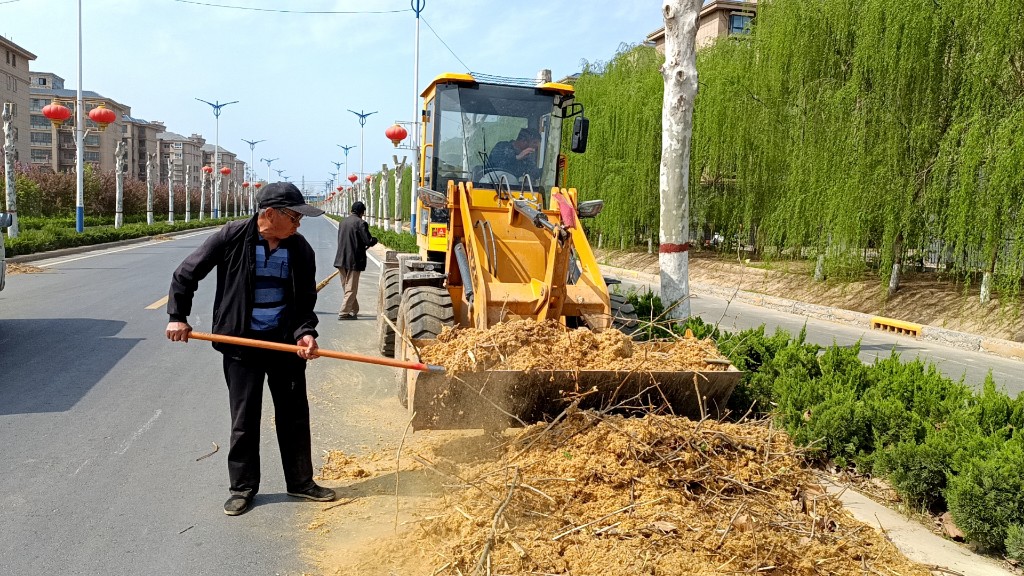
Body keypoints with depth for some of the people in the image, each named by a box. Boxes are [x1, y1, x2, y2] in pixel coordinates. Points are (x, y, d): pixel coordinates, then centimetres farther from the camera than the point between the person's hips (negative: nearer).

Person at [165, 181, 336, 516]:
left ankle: (300, 481, 25)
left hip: (284, 341, 3)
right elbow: (186, 274, -3)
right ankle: (243, 487, 22)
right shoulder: (232, 237, -13)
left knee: (295, 414, 10)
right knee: (244, 418, 6)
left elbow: (305, 300, 2)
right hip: (241, 342, -2)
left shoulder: (300, 250, -5)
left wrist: (304, 332, -15)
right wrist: (177, 317, -5)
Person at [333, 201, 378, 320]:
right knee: (351, 289, 0)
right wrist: (375, 240, 6)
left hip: (341, 260, 7)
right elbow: (368, 241, -18)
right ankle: (344, 313, -4)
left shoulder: (343, 222, 10)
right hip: (354, 260, -7)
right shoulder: (360, 223, -13)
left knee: (346, 287, 17)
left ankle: (354, 310, 26)